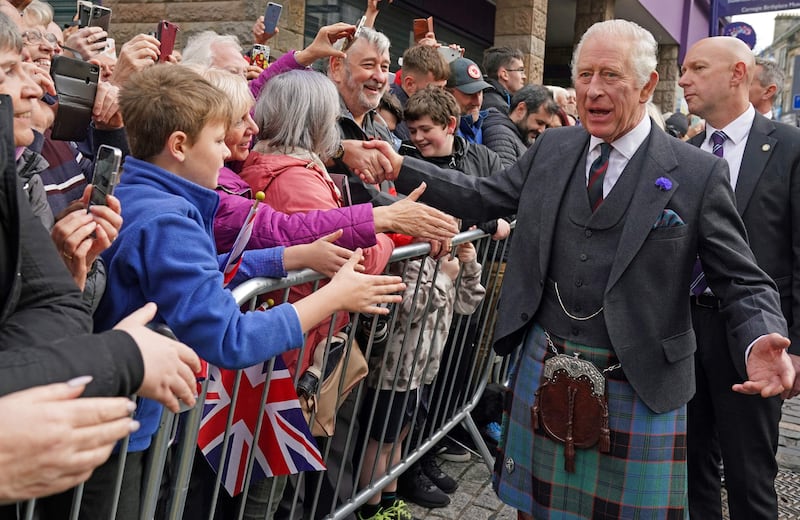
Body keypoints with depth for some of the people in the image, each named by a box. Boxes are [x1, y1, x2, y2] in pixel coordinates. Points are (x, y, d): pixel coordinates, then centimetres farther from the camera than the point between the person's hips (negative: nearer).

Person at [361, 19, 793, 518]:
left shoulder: (699, 173, -8)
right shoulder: (552, 147, 3)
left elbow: (743, 282, -5)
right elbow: (483, 196, 6)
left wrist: (759, 342, -25)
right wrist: (402, 168, -3)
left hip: (639, 385, -3)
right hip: (543, 372, 3)